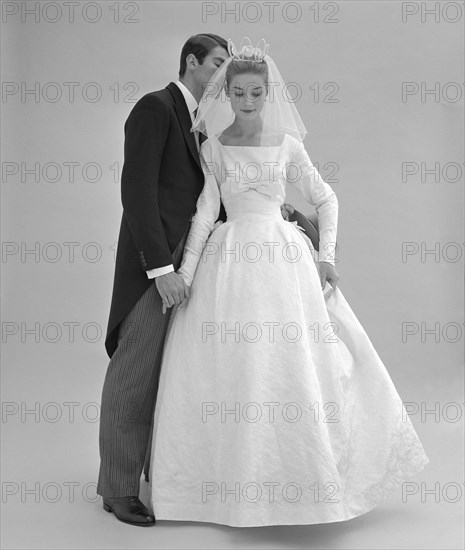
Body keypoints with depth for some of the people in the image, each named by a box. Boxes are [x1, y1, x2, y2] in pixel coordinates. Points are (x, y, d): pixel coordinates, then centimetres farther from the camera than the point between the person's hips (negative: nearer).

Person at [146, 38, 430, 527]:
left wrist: (326, 255, 0)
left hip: (284, 257, 1)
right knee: (229, 369, 1)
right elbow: (206, 211, -2)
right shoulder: (212, 147, 4)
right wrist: (185, 272, -10)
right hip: (230, 260, -1)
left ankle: (303, 474, 22)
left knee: (297, 363, 4)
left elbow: (325, 200, 11)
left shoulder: (287, 145, 6)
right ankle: (230, 479, 18)